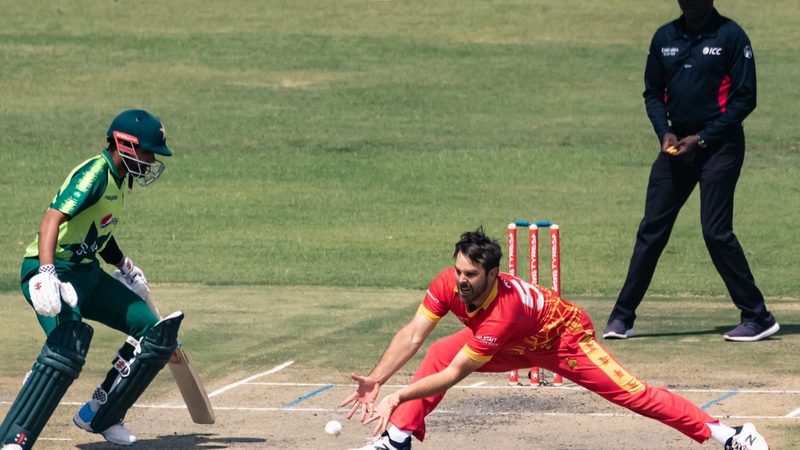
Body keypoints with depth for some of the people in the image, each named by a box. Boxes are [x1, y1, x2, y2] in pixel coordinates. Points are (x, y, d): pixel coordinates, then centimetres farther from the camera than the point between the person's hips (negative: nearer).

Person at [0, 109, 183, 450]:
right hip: (55, 272, -10)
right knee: (67, 348, -31)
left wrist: (124, 268, 33)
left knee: (153, 332, 10)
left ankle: (99, 417, 17)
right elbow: (53, 218, -32)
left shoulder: (120, 178, 11)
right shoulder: (95, 175, -18)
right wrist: (46, 273, -43)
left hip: (87, 274, 10)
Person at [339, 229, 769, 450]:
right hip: (518, 347, 7)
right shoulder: (449, 284, -26)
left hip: (565, 338, -7)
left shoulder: (503, 312, -43)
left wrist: (397, 397, -42)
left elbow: (456, 373, -40)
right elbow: (412, 335, -24)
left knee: (630, 392, -13)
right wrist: (375, 381, -35)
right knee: (438, 354, -11)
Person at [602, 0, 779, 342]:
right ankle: (622, 318, 6)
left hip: (719, 144, -5)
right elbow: (653, 93, 16)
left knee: (716, 231, -11)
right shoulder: (665, 38, 10)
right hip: (678, 143, 5)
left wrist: (702, 139, -13)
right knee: (652, 229, 3)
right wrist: (664, 132, -3)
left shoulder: (730, 36, -6)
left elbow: (745, 98, -8)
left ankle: (758, 317, -3)